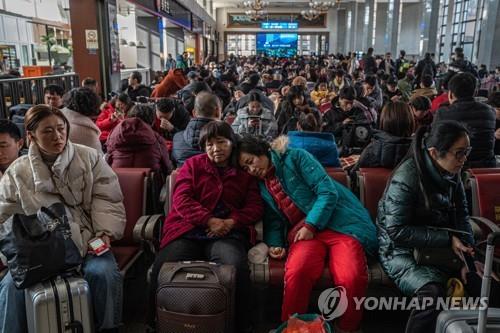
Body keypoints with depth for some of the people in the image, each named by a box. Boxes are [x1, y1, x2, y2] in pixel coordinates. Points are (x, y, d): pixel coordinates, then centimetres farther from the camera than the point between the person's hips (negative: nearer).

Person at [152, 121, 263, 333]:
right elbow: (181, 199, 4)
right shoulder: (193, 164, 17)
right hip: (188, 230, 1)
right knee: (162, 270, -27)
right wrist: (209, 220, -11)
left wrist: (231, 222, -10)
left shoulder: (245, 172, 19)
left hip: (227, 233, 0)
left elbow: (255, 207, 11)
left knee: (237, 270, -33)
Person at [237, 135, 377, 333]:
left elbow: (328, 191, -7)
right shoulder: (262, 185, 18)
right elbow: (273, 221, 17)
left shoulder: (296, 157, 1)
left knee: (352, 278, -29)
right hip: (303, 232, 3)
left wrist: (310, 226, -13)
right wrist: (274, 244, -2)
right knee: (296, 273, -32)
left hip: (337, 224, -3)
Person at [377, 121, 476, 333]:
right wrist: (447, 239, -22)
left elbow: (461, 218, 7)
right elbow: (397, 231, -21)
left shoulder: (451, 175, 2)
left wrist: (468, 254, -9)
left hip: (440, 247, 7)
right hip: (401, 250, -7)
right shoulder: (406, 178, -21)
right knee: (433, 291, -32)